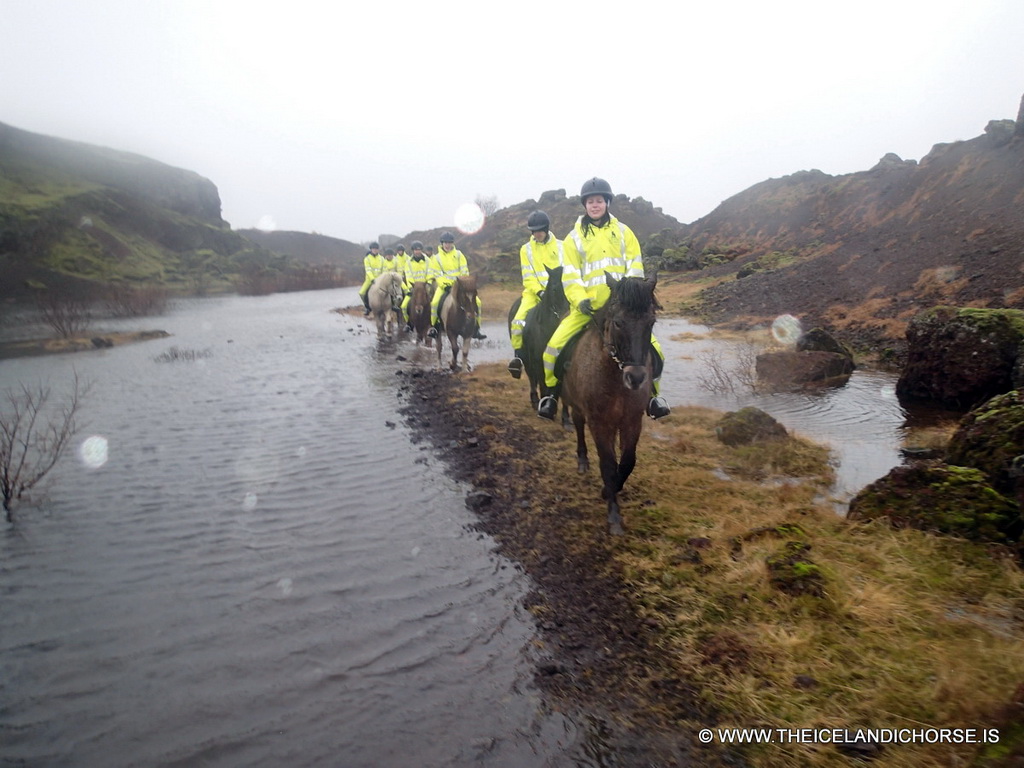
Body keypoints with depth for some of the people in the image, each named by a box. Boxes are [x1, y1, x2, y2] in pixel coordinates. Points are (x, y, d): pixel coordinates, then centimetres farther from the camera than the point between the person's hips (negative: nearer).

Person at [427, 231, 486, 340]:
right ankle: (432, 326, -12)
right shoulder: (437, 258, 3)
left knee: (476, 301, -13)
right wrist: (444, 284, -17)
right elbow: (437, 275, -1)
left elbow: (464, 271, 3)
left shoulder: (458, 254, 6)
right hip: (444, 285, -2)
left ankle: (476, 328, -3)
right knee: (435, 302, -30)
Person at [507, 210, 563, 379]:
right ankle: (518, 356, -11)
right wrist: (539, 291, -16)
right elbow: (528, 277, 0)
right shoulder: (526, 249, 7)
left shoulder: (560, 246, 8)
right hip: (535, 291, 0)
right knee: (518, 320, -22)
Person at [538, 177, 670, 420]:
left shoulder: (623, 232, 11)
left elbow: (635, 266, 5)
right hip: (587, 305, -1)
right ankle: (551, 393, 6)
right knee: (554, 345, -17)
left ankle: (651, 396, 11)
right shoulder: (574, 237, 7)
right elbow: (570, 275, -1)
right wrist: (580, 300, -18)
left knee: (654, 349, -11)